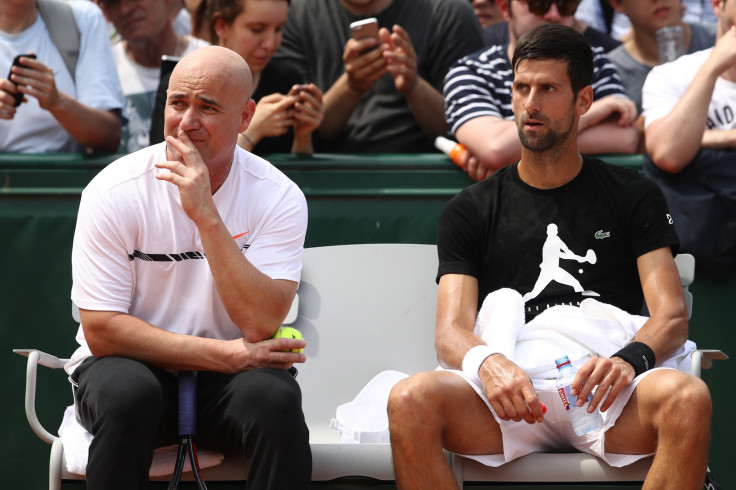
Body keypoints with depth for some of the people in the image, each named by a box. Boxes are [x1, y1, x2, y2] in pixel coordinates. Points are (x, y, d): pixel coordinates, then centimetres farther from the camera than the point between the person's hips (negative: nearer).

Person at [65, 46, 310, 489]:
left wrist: (206, 215, -26)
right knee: (128, 393, -35)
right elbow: (101, 331, -12)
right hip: (132, 366, -1)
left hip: (224, 382, 1)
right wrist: (226, 354, -18)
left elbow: (260, 326, -18)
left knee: (276, 396, -31)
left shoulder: (278, 197, -6)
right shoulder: (115, 191, -9)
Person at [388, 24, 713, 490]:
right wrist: (486, 362, -19)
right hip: (510, 397, 1)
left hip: (607, 398, 0)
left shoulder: (632, 196, 19)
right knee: (410, 401, -32)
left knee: (688, 398, -36)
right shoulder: (471, 211, 20)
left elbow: (671, 316, 7)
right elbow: (451, 332, 7)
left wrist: (628, 360, -18)